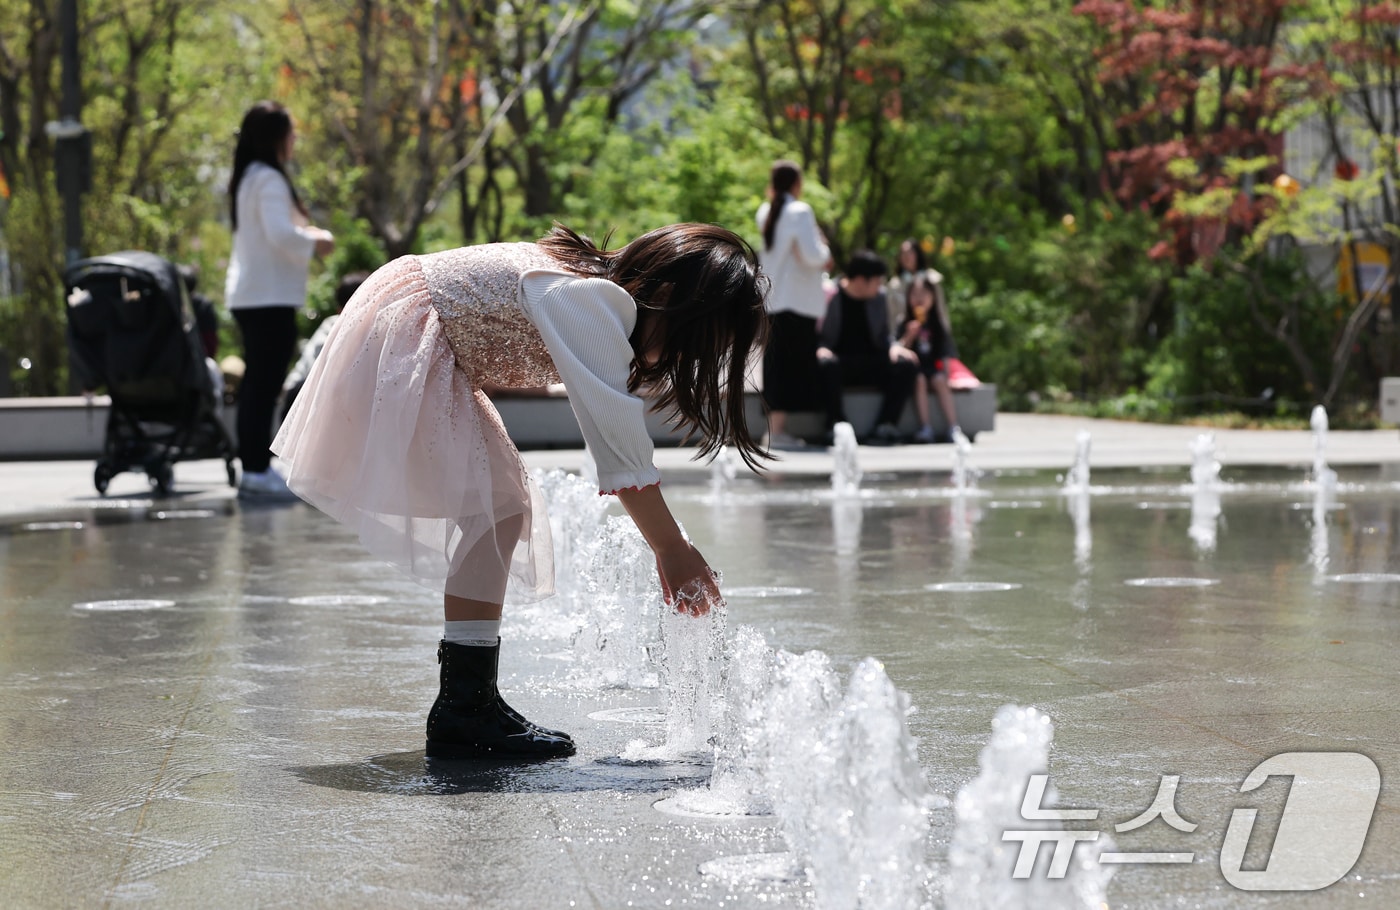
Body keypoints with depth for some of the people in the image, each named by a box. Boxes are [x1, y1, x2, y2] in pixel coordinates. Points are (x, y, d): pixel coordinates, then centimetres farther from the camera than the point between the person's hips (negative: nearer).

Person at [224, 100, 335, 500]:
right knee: (265, 384, -10)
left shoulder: (248, 178, 17)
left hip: (249, 295, 10)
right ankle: (258, 472, -11)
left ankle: (253, 468, 16)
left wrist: (308, 237, 12)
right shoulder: (269, 179, -14)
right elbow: (281, 234, -23)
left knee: (256, 383, 12)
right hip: (270, 297, -10)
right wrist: (315, 243, -6)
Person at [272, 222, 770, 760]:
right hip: (397, 339, -11)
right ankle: (462, 716, -14)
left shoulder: (611, 309, 6)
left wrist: (670, 544, 7)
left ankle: (470, 698, 12)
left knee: (503, 508, 9)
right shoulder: (591, 308, -24)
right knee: (493, 507, -14)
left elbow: (616, 435, 11)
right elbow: (620, 450, -25)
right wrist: (672, 550, -17)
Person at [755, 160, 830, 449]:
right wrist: (826, 254, 2)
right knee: (790, 364, -6)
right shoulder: (800, 211, -10)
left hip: (771, 300, 8)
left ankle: (774, 428, 13)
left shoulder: (765, 212, 12)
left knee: (776, 363, 11)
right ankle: (778, 430, -9)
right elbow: (812, 256, -18)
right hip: (797, 301, -8)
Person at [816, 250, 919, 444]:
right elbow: (816, 336, 0)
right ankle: (836, 426, -32)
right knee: (827, 364, -39)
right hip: (840, 360, -4)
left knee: (906, 365, -23)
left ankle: (885, 427, -26)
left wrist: (894, 347, -8)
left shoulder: (879, 296, 11)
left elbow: (884, 334, 15)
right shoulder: (828, 295, -3)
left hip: (871, 361, 4)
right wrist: (821, 349, -24)